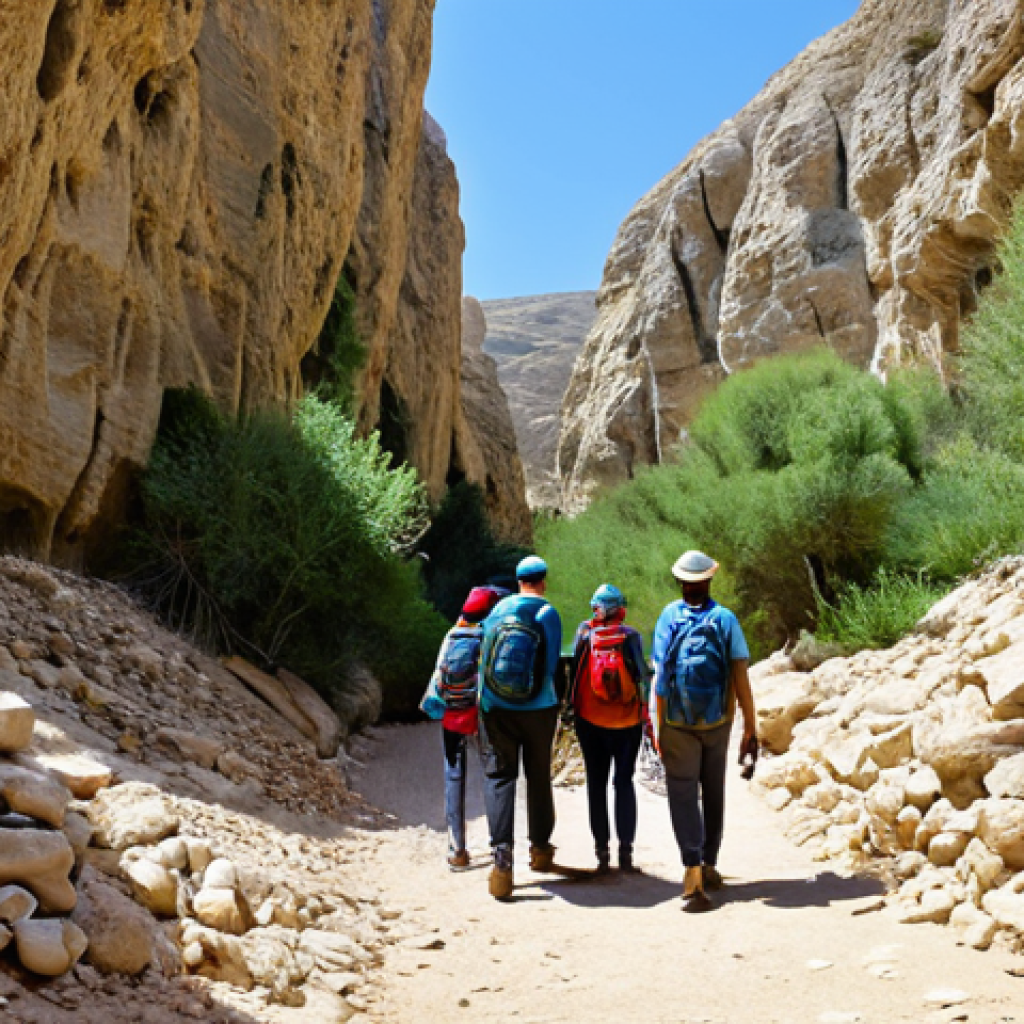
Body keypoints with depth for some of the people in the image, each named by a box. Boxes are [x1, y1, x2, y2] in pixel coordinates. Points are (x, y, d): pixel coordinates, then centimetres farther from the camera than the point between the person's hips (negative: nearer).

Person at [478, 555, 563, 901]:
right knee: (539, 776, 15)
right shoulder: (547, 613, -6)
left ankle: (502, 854, -14)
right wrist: (553, 703, 8)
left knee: (498, 776, 3)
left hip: (496, 709, 1)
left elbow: (483, 657, 7)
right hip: (538, 709, -1)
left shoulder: (498, 609, 2)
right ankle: (540, 848, 30)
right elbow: (551, 664, -5)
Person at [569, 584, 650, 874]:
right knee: (624, 782, 10)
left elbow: (574, 671, -1)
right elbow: (641, 675, -6)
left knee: (597, 784, 9)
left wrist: (572, 703, 10)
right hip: (627, 720, -1)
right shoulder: (631, 636, -7)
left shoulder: (584, 632, -4)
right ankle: (626, 850, 6)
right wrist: (643, 710, 4)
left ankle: (602, 852, 8)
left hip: (590, 719, 1)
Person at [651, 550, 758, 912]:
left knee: (683, 797, -1)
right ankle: (710, 866, 27)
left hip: (677, 725, -1)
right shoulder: (726, 619, -4)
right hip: (717, 723, 2)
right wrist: (750, 729, -4)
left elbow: (659, 679, -6)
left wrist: (657, 728, -1)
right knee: (713, 794, 17)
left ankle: (693, 872, -16)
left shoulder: (668, 618, -4)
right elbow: (741, 679, -8)